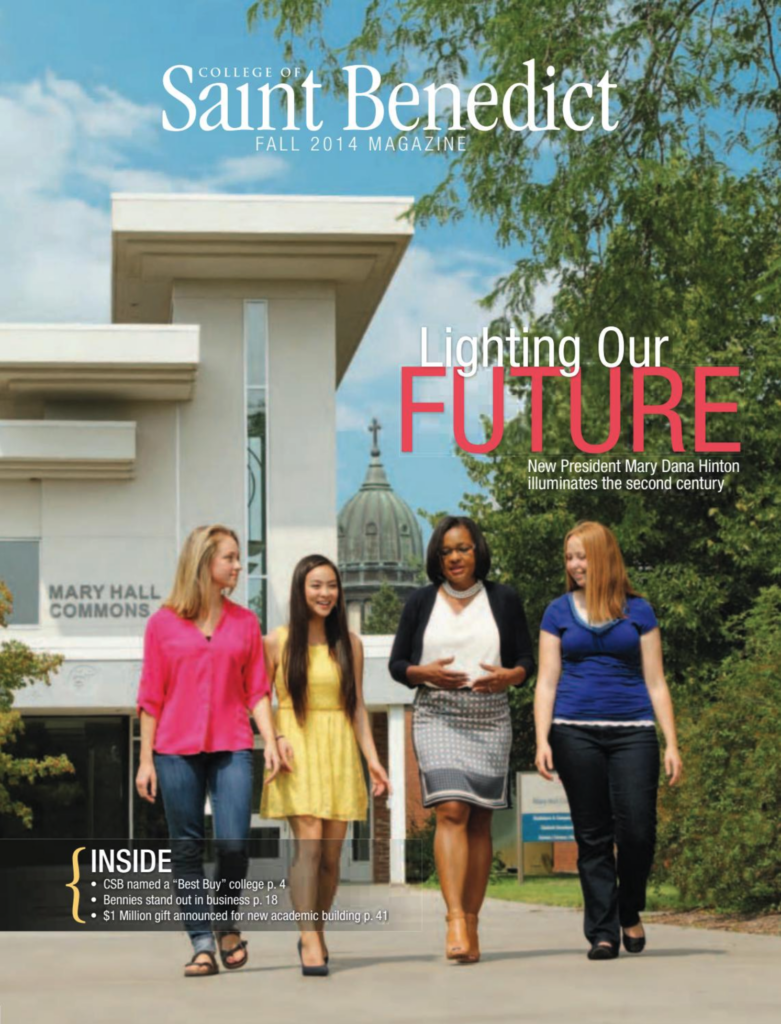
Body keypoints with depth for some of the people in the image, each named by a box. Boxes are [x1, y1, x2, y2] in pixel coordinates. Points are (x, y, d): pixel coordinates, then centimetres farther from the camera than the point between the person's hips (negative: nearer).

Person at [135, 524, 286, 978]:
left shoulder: (245, 622, 11)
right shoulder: (163, 623, 4)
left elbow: (257, 690, 9)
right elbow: (151, 697, 5)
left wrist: (271, 742, -4)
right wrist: (146, 760, 2)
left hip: (232, 748, 1)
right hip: (177, 750, -1)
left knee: (234, 843, -10)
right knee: (187, 849, 1)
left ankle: (229, 926, 14)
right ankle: (202, 944, 8)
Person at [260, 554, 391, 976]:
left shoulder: (349, 644, 11)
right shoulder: (278, 642, 3)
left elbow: (357, 707, 13)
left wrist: (372, 759, 6)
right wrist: (276, 736, -10)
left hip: (339, 752, 3)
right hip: (297, 751, -3)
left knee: (331, 853, 3)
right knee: (309, 843, -15)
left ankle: (317, 931, 20)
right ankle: (310, 942, -16)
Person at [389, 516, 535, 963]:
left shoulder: (504, 600, 8)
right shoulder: (421, 602, 9)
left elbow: (527, 660, 11)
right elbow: (397, 663, 10)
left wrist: (508, 676, -12)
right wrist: (425, 672, -11)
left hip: (490, 720, 1)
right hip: (437, 719, -1)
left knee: (480, 821, 2)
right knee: (452, 810, -17)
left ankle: (471, 923, 7)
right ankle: (455, 919, -24)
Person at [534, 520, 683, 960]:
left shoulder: (638, 611, 9)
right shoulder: (558, 613, 10)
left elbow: (656, 682, 8)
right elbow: (547, 682, 7)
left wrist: (672, 744, 2)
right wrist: (542, 740, -5)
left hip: (632, 731, -1)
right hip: (575, 733, 1)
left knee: (637, 829, -10)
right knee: (593, 837, 1)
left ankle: (630, 911, 16)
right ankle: (603, 932, 8)